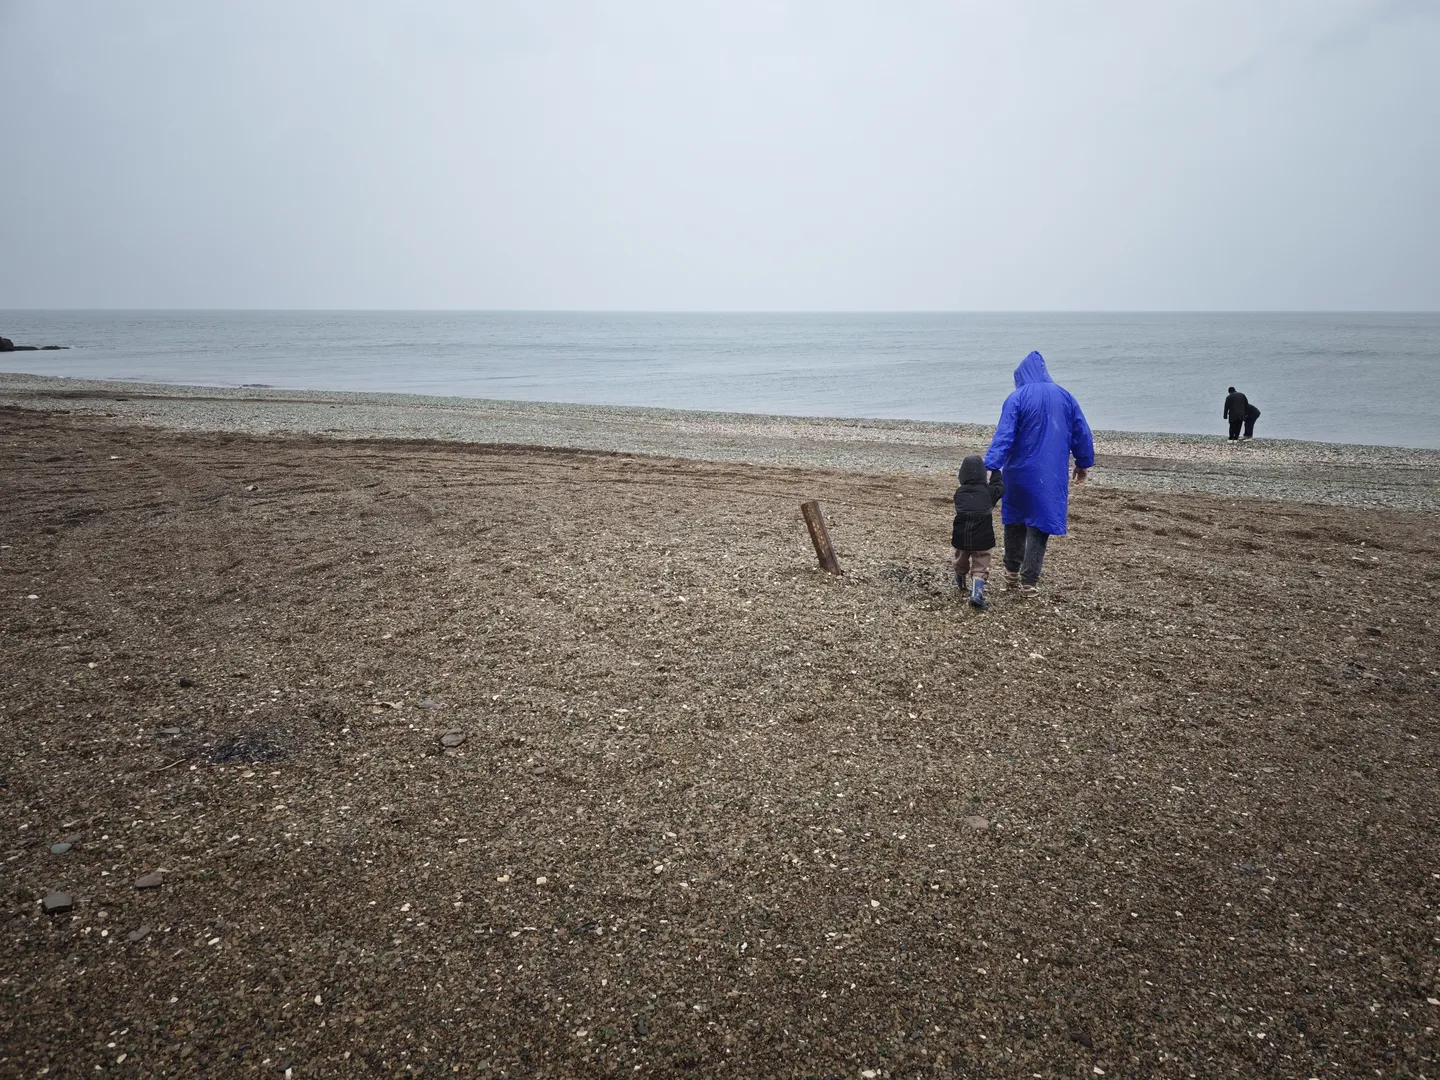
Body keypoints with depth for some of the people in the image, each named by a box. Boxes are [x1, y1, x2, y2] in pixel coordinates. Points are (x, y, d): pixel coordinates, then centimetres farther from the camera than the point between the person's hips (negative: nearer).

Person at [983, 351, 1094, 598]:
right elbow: (1082, 434, 9)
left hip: (1020, 473, -2)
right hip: (1052, 476, 2)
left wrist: (989, 466, -22)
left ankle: (1012, 573, 25)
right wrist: (1084, 464, 21)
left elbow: (1004, 436, -17)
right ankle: (1029, 582, 2)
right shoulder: (1065, 397, 5)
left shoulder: (1017, 398, -7)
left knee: (1015, 520, 17)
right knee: (1040, 524, 5)